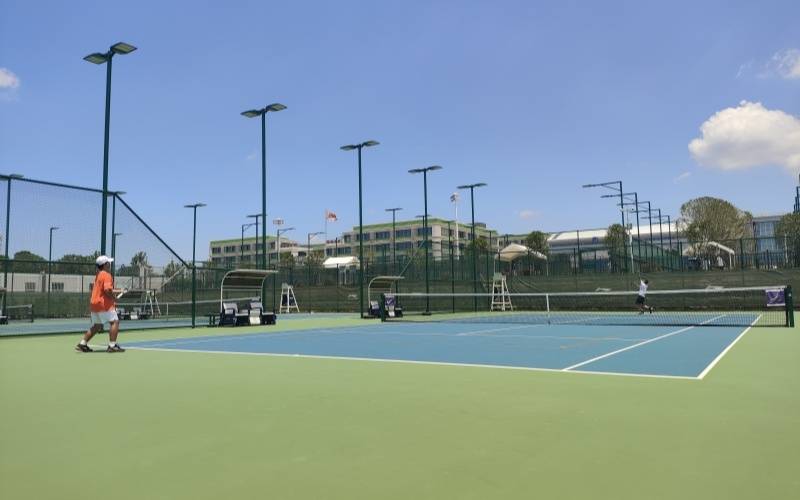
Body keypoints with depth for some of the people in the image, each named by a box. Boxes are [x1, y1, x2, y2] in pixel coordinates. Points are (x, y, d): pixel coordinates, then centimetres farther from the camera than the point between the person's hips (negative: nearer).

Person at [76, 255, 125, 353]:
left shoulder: (98, 275, 18)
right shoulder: (106, 275, -12)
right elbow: (107, 290, -24)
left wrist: (118, 291, 22)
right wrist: (114, 298, -8)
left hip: (94, 303, 10)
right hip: (103, 304, -9)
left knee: (96, 325, 18)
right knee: (114, 321, -7)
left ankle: (82, 344, 20)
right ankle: (112, 346, -12)